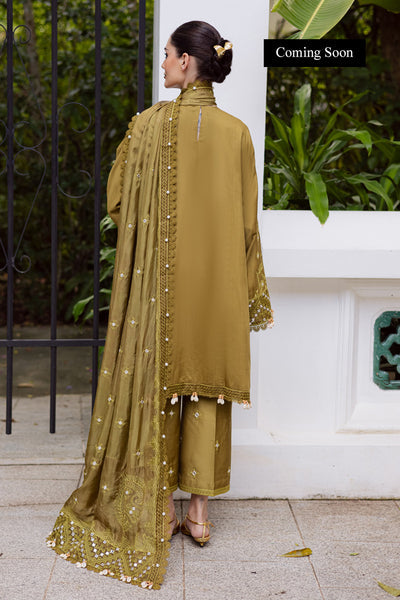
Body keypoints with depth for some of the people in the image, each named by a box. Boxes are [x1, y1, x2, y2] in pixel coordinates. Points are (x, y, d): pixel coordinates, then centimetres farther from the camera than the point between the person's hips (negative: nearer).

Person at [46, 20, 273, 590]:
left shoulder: (151, 122, -8)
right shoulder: (237, 132, -1)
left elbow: (119, 200, -1)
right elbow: (247, 221, 1)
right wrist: (252, 295, 9)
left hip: (159, 278, -2)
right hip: (217, 284, 3)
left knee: (156, 383, 7)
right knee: (204, 385, 9)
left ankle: (158, 513, 14)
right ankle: (199, 512, 15)